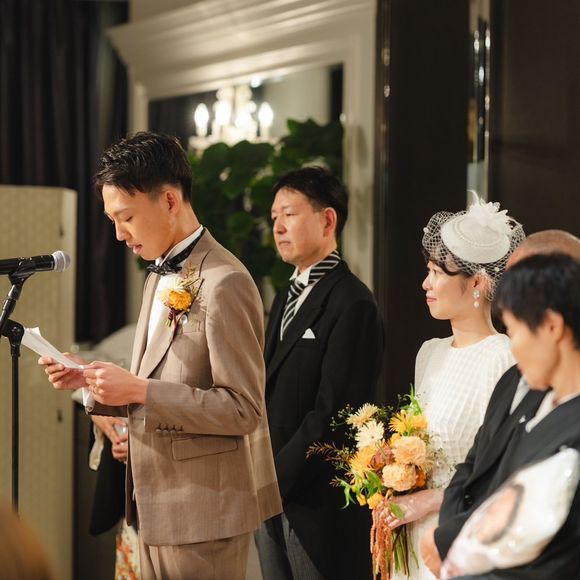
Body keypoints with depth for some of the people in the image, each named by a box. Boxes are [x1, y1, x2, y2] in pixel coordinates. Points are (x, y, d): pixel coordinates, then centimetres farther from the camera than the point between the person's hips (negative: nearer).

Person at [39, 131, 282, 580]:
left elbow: (242, 409, -19)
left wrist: (138, 390, -22)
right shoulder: (162, 276, 13)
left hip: (203, 509, -9)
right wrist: (92, 381, 2)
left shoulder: (224, 283, -17)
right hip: (158, 508, 9)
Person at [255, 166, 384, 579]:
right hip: (275, 499, 8)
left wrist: (275, 479, -14)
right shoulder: (287, 298, 17)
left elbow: (332, 415, -17)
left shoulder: (352, 304, -12)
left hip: (319, 503, -8)